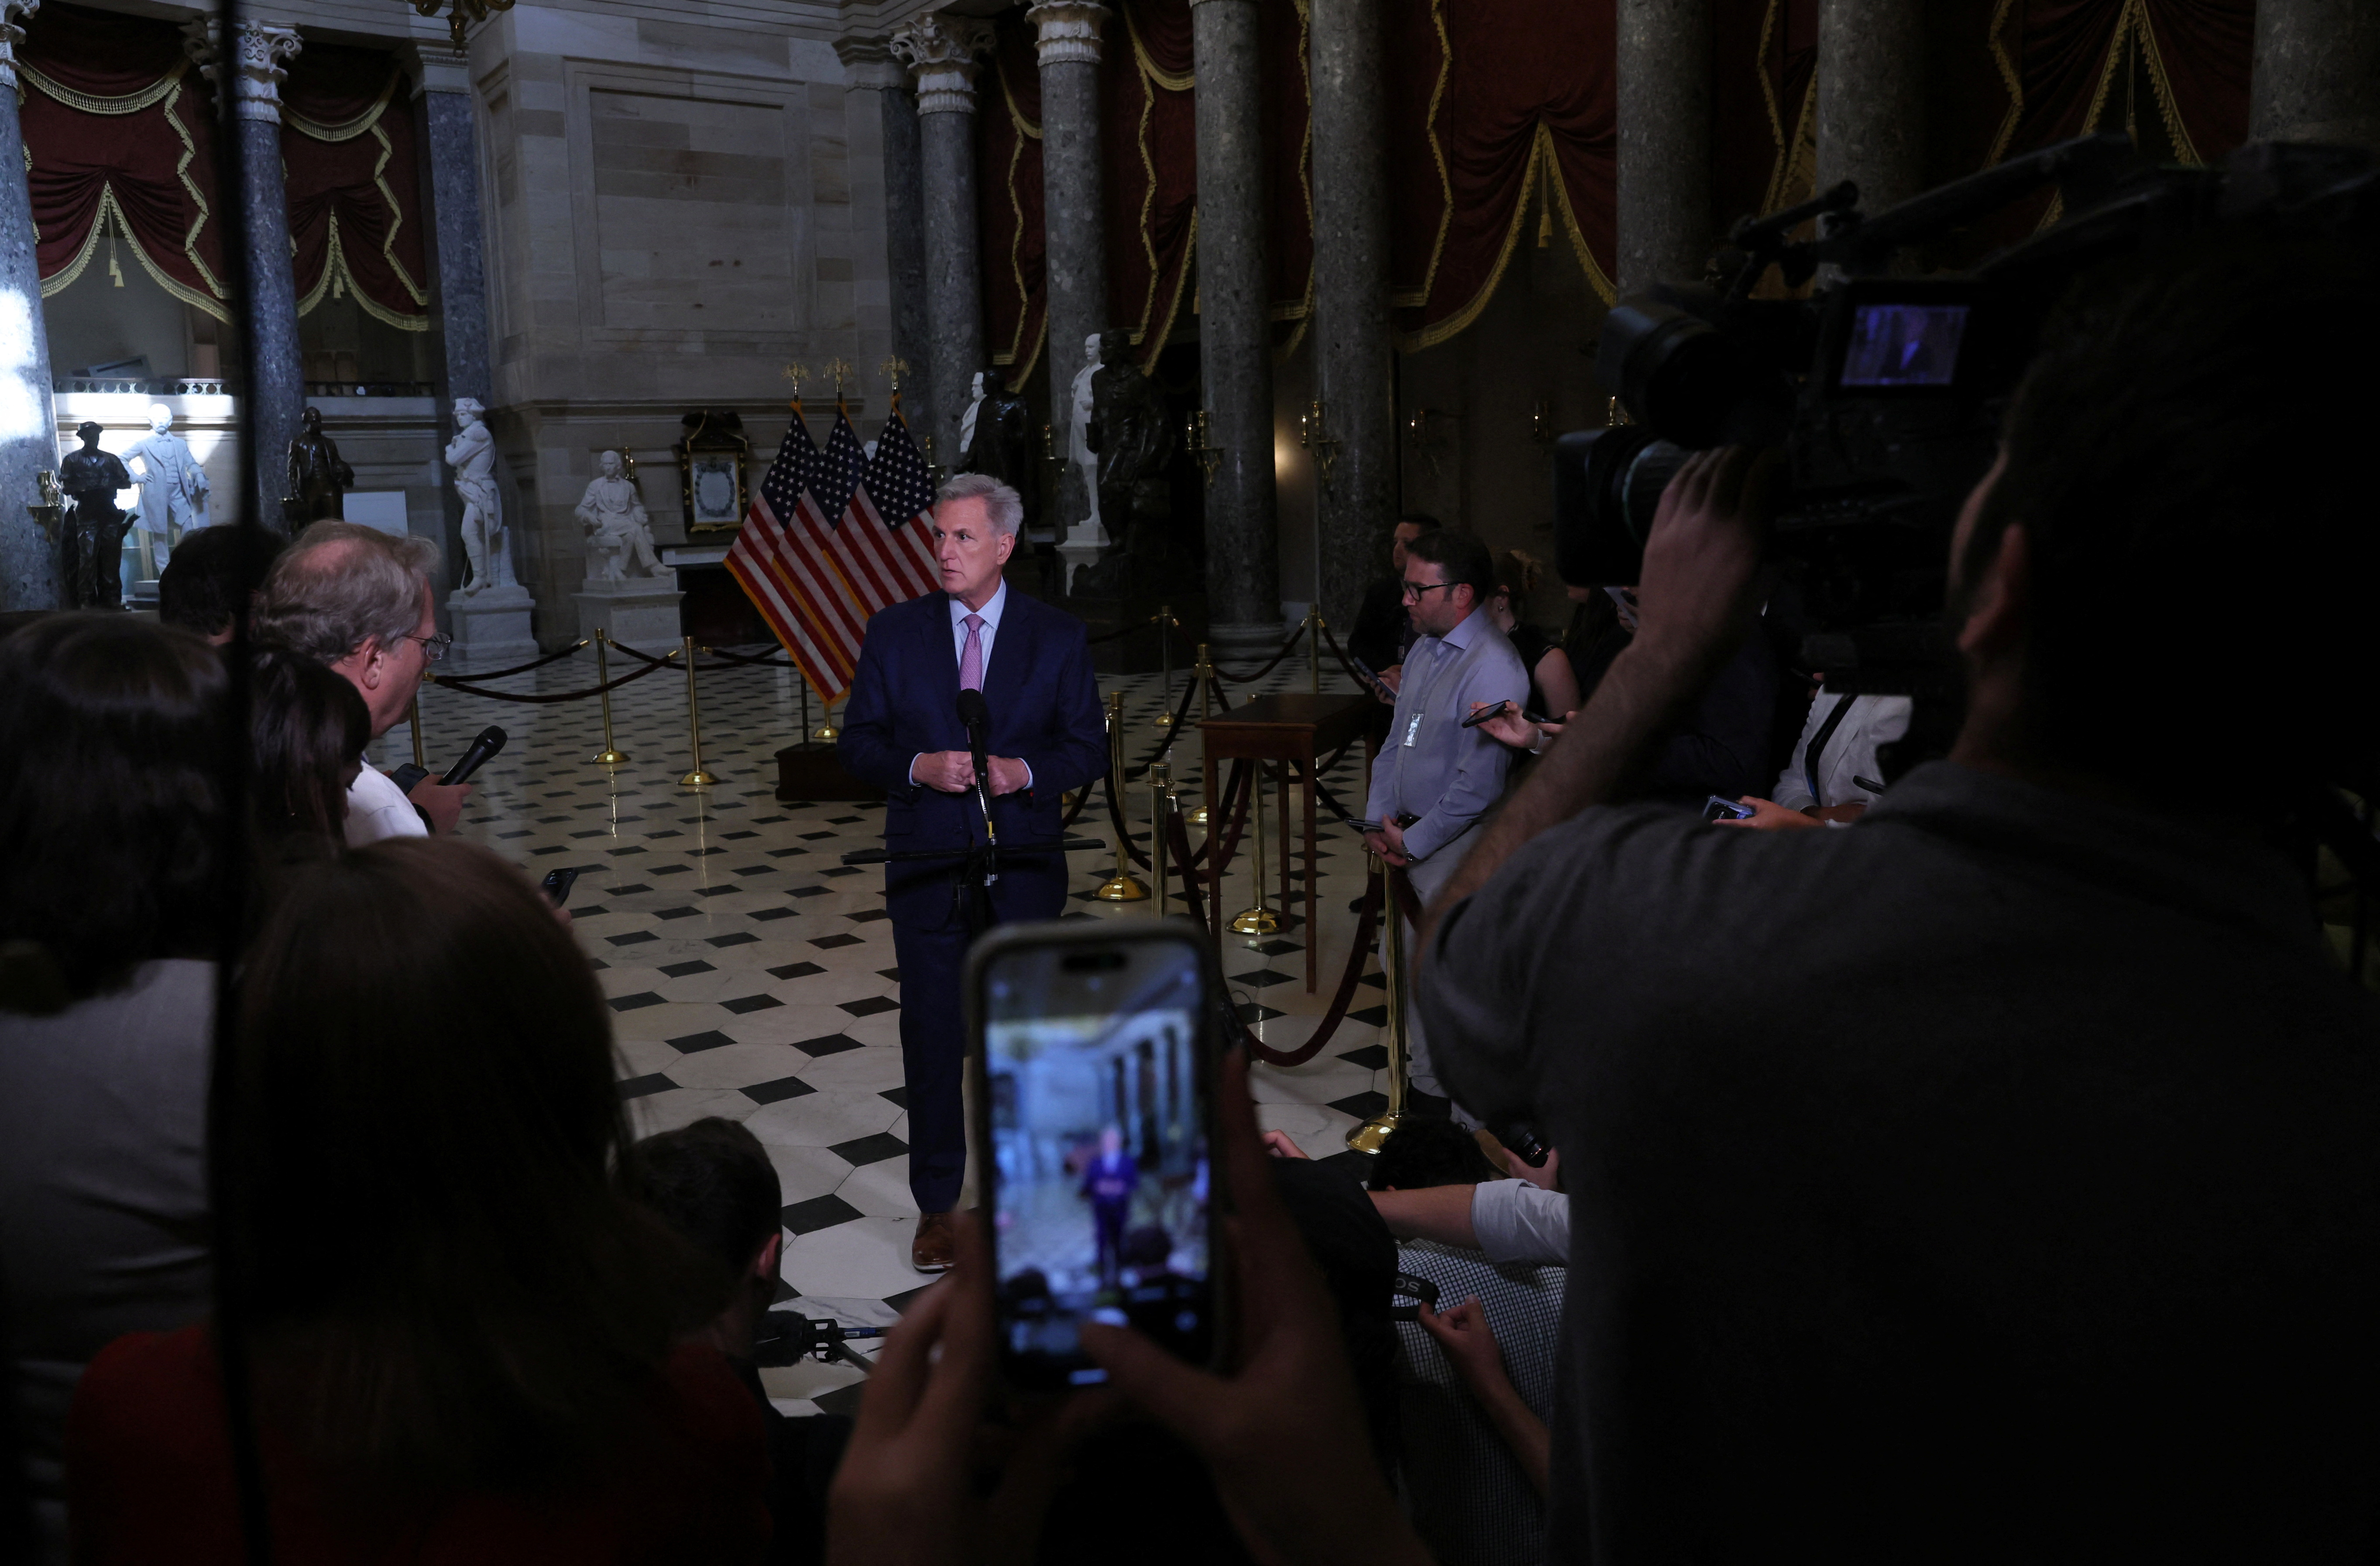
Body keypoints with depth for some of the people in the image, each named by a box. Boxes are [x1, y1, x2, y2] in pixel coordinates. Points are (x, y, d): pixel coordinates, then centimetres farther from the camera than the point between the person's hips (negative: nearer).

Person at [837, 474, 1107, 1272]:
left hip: (1023, 868, 0)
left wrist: (1027, 772, -17)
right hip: (927, 869, 0)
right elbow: (857, 742, 2)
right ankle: (937, 1205, 21)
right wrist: (917, 768, -17)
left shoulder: (1059, 637, 0)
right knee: (932, 1041, 6)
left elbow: (1089, 745, 2)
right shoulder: (894, 632, 1)